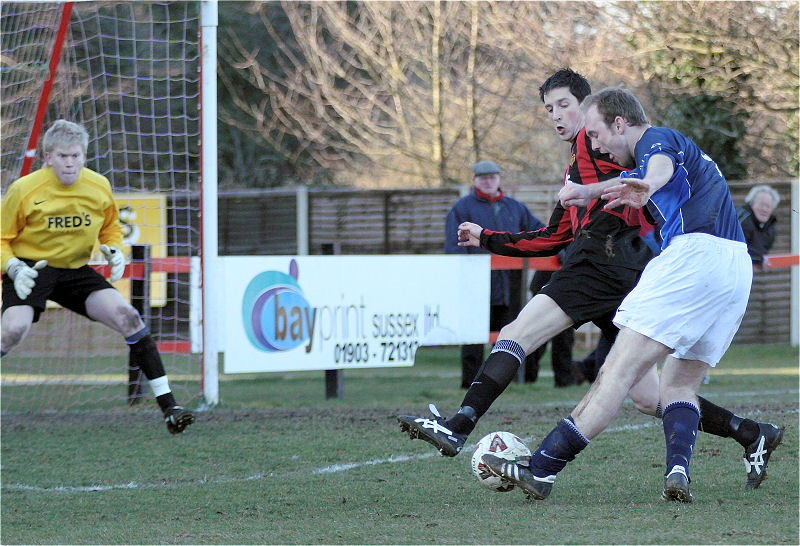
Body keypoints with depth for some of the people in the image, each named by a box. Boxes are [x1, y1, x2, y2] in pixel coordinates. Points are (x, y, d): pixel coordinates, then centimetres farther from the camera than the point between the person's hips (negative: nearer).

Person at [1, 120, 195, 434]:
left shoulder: (98, 187, -2)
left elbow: (110, 227, 17)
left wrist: (114, 251, -4)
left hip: (76, 271, 3)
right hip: (30, 268, -3)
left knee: (127, 317, -15)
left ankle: (167, 406, -10)